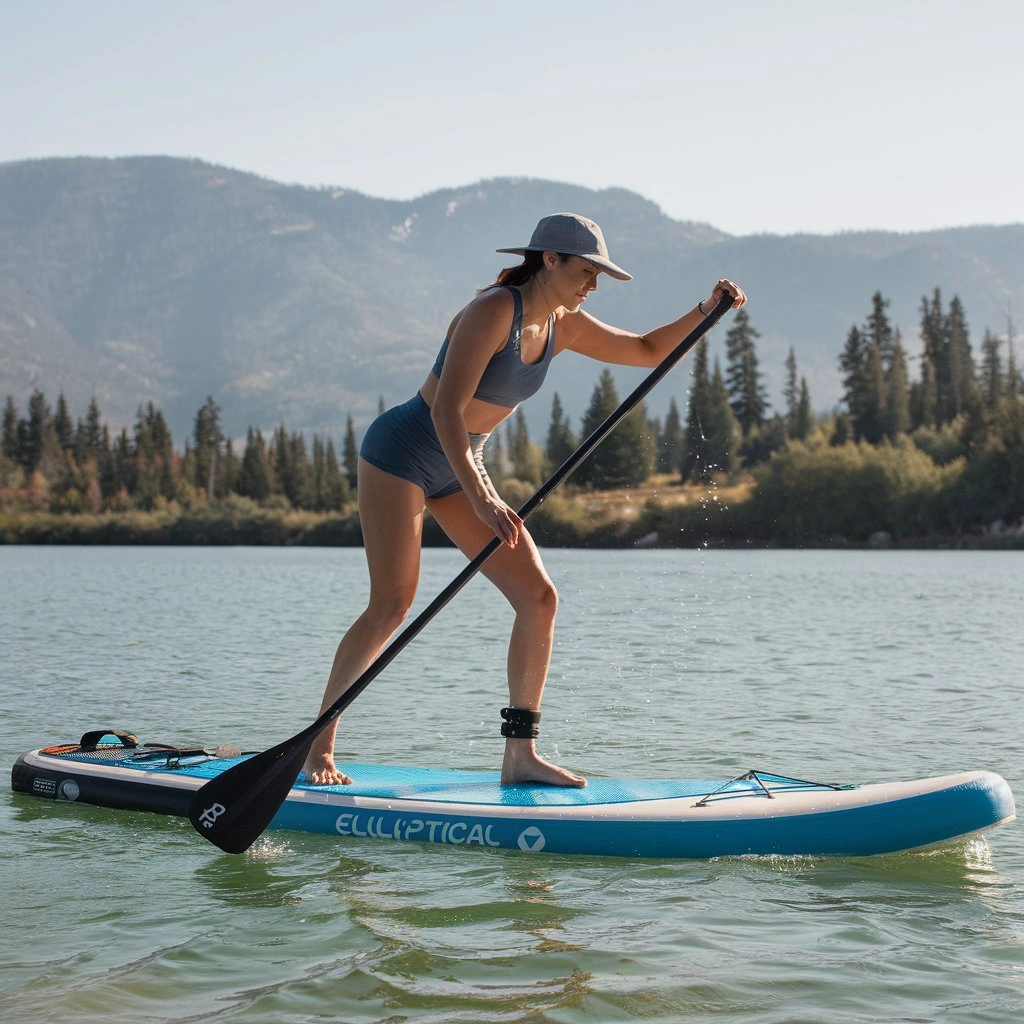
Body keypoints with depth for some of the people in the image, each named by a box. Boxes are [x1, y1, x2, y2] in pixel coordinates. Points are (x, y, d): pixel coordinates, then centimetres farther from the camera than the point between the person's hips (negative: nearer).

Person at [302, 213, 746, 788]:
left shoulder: (563, 326, 3)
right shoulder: (494, 310, -21)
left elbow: (649, 351, 14)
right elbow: (447, 408, -29)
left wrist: (706, 310, -3)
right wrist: (481, 499, -36)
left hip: (460, 467, 8)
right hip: (401, 453, -8)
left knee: (539, 597, -3)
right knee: (393, 606, -13)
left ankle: (520, 754, 2)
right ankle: (319, 746, 2)